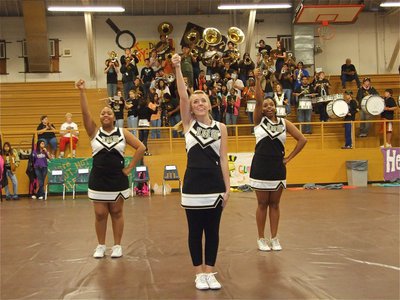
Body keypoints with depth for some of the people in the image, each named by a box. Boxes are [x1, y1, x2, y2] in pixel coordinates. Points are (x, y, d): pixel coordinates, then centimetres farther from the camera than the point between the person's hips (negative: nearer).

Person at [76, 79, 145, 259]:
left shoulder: (123, 133, 1)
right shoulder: (94, 132, 2)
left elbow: (141, 148, -1)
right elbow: (85, 113, -12)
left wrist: (130, 167, -5)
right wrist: (82, 92, -23)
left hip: (118, 180, 0)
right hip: (98, 180, 1)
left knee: (117, 213, 8)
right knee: (100, 214, 5)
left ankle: (117, 246, 18)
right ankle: (101, 246, 19)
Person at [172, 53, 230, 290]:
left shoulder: (221, 127, 3)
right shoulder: (188, 124, 3)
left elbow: (223, 159, 2)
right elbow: (183, 96, -10)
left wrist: (227, 187, -2)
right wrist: (178, 68, -20)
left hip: (215, 184, 1)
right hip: (193, 184, 0)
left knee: (212, 231, 8)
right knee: (195, 231, 7)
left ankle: (210, 272, 21)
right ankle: (199, 273, 19)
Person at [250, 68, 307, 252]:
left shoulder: (284, 123, 5)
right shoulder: (259, 120, 0)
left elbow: (302, 140, 5)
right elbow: (258, 100, -16)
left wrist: (289, 158, 1)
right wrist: (258, 80, -28)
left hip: (278, 167, 2)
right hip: (260, 166, -2)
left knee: (274, 204, 9)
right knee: (262, 204, 5)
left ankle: (274, 238, 17)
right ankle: (261, 239, 15)